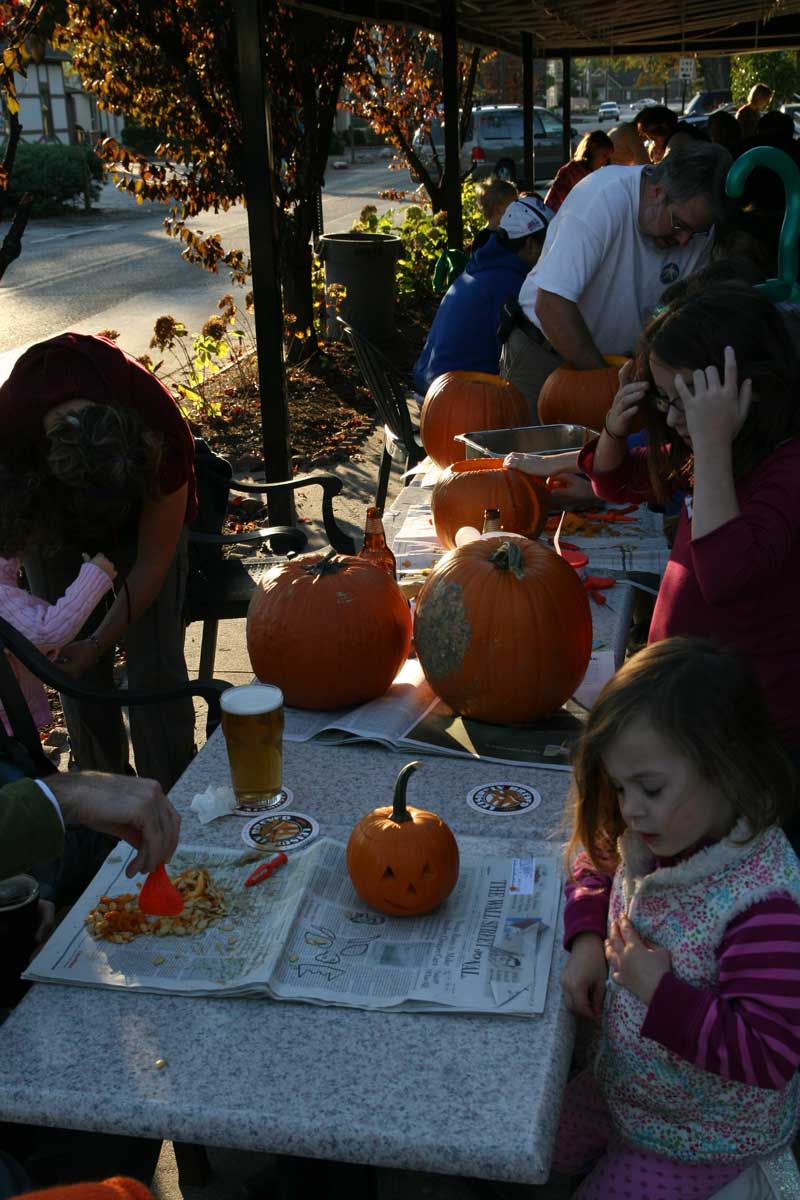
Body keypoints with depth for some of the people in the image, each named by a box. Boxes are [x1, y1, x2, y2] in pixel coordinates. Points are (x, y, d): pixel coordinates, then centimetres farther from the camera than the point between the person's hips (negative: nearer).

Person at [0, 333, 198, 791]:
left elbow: (152, 563, -24)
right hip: (49, 511, 2)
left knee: (154, 665, -8)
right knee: (77, 668, 1)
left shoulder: (165, 443, -39)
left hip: (145, 505, -1)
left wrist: (99, 642, -26)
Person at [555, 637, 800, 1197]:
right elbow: (597, 867, 10)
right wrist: (588, 940, -8)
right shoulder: (654, 838, -12)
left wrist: (660, 994, -32)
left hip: (701, 1143, -7)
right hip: (619, 1088, 7)